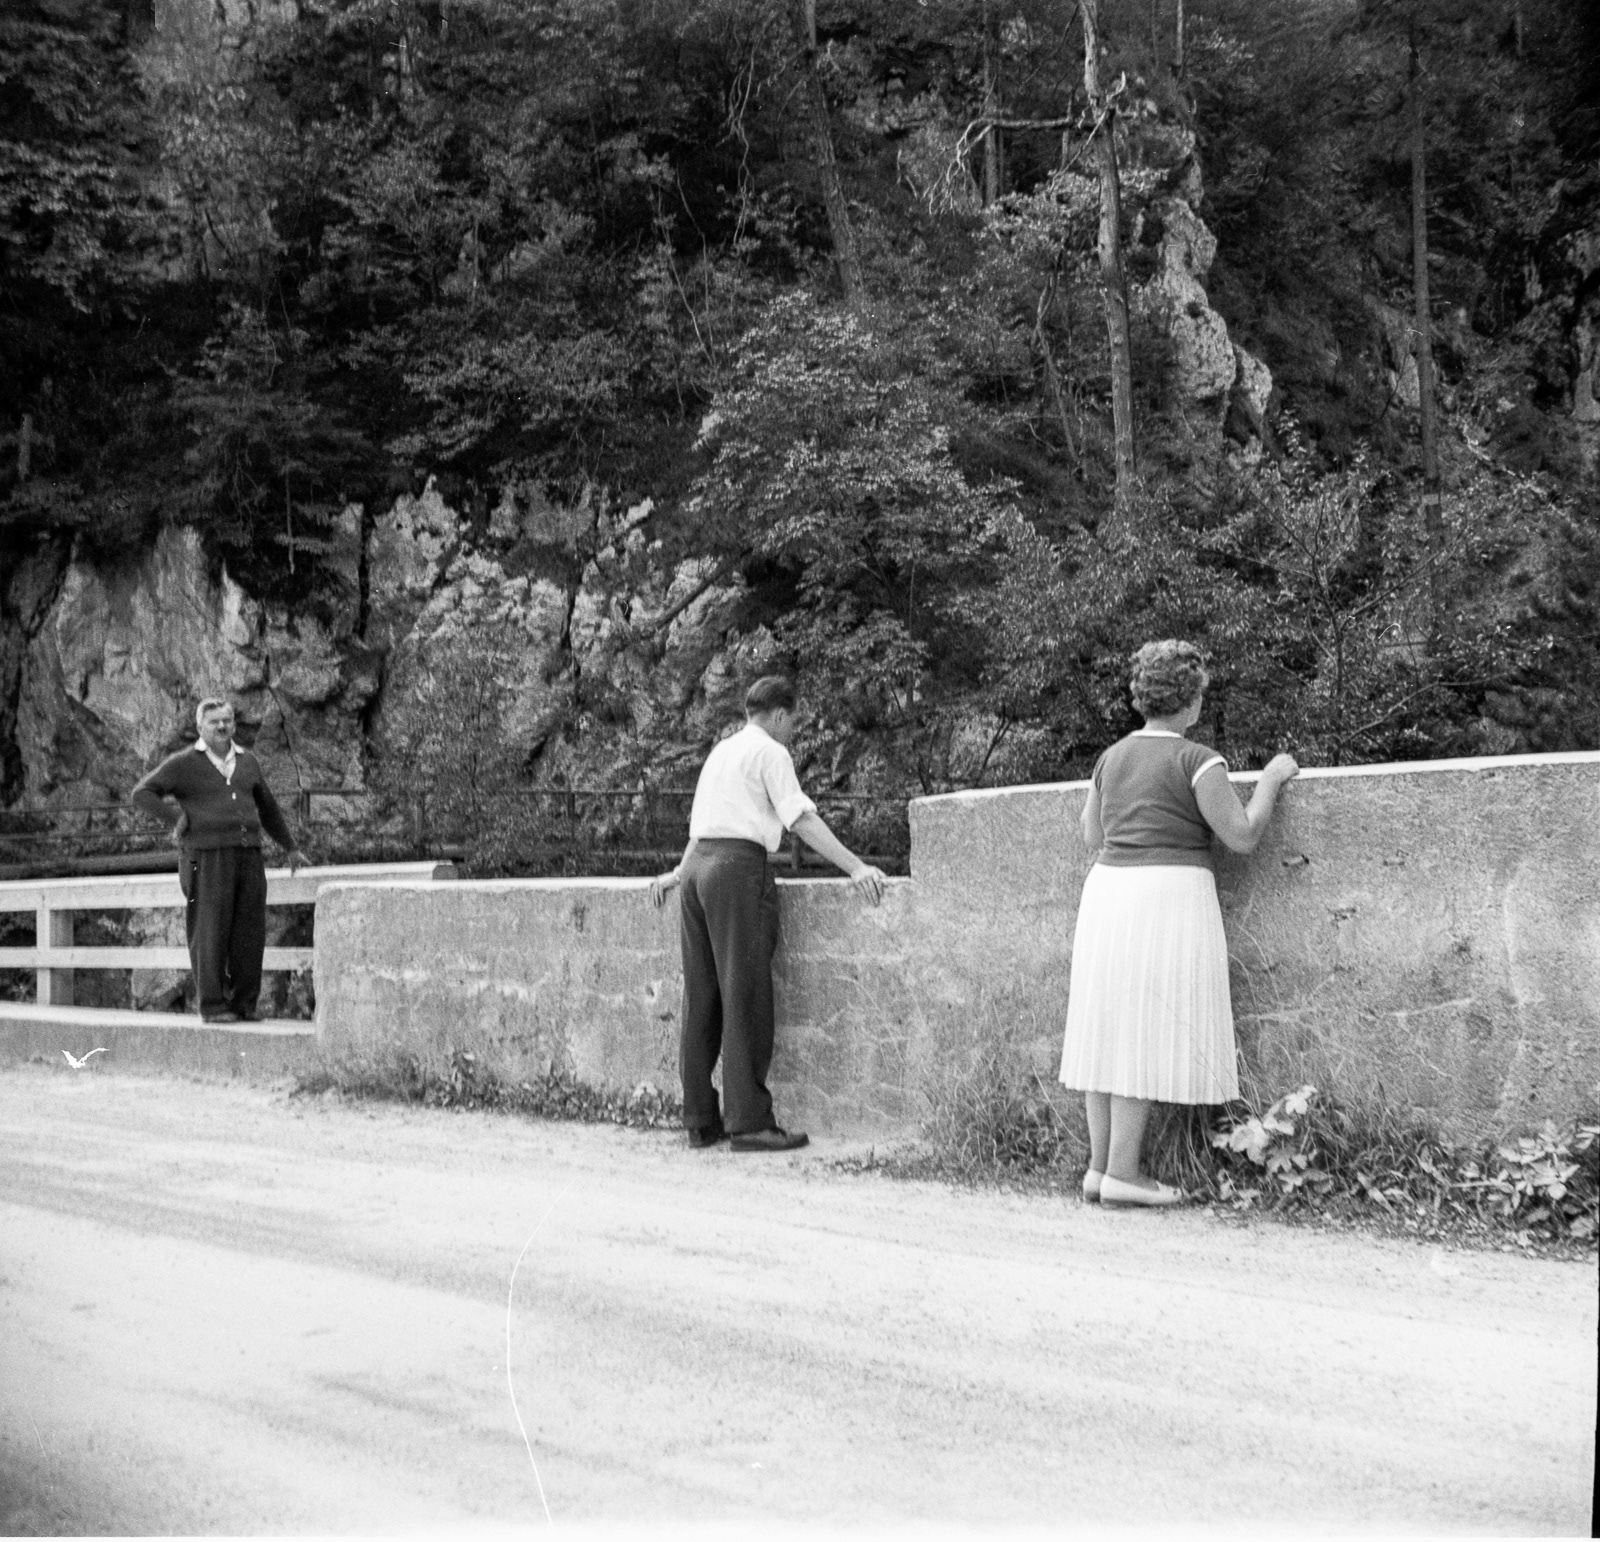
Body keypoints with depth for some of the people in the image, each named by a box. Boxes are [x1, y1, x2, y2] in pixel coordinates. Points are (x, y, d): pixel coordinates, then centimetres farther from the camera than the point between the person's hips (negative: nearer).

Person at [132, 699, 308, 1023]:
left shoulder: (246, 762, 16)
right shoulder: (183, 764, 1)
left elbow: (267, 807, 26)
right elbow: (143, 793, -1)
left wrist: (291, 847, 30)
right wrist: (176, 819, -12)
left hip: (248, 858, 5)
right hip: (207, 859, -5)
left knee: (249, 934, 2)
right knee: (211, 935, -5)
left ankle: (244, 1005, 9)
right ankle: (213, 1007, 0)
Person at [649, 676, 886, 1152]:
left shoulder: (720, 751, 24)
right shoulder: (769, 751, -1)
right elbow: (802, 819, -10)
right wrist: (856, 868, -14)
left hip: (699, 865, 8)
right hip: (739, 867, -8)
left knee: (702, 997, 8)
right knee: (745, 997, -7)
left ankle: (700, 1121, 12)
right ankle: (748, 1120, -8)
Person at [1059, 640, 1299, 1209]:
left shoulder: (1112, 757, 12)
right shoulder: (1196, 761, -8)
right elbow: (1242, 836, -8)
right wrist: (1271, 778, 5)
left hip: (1107, 889, 7)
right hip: (1169, 894, -7)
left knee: (1112, 1028, 9)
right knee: (1151, 1034, -4)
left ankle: (1099, 1165, 11)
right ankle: (1123, 1171, -4)